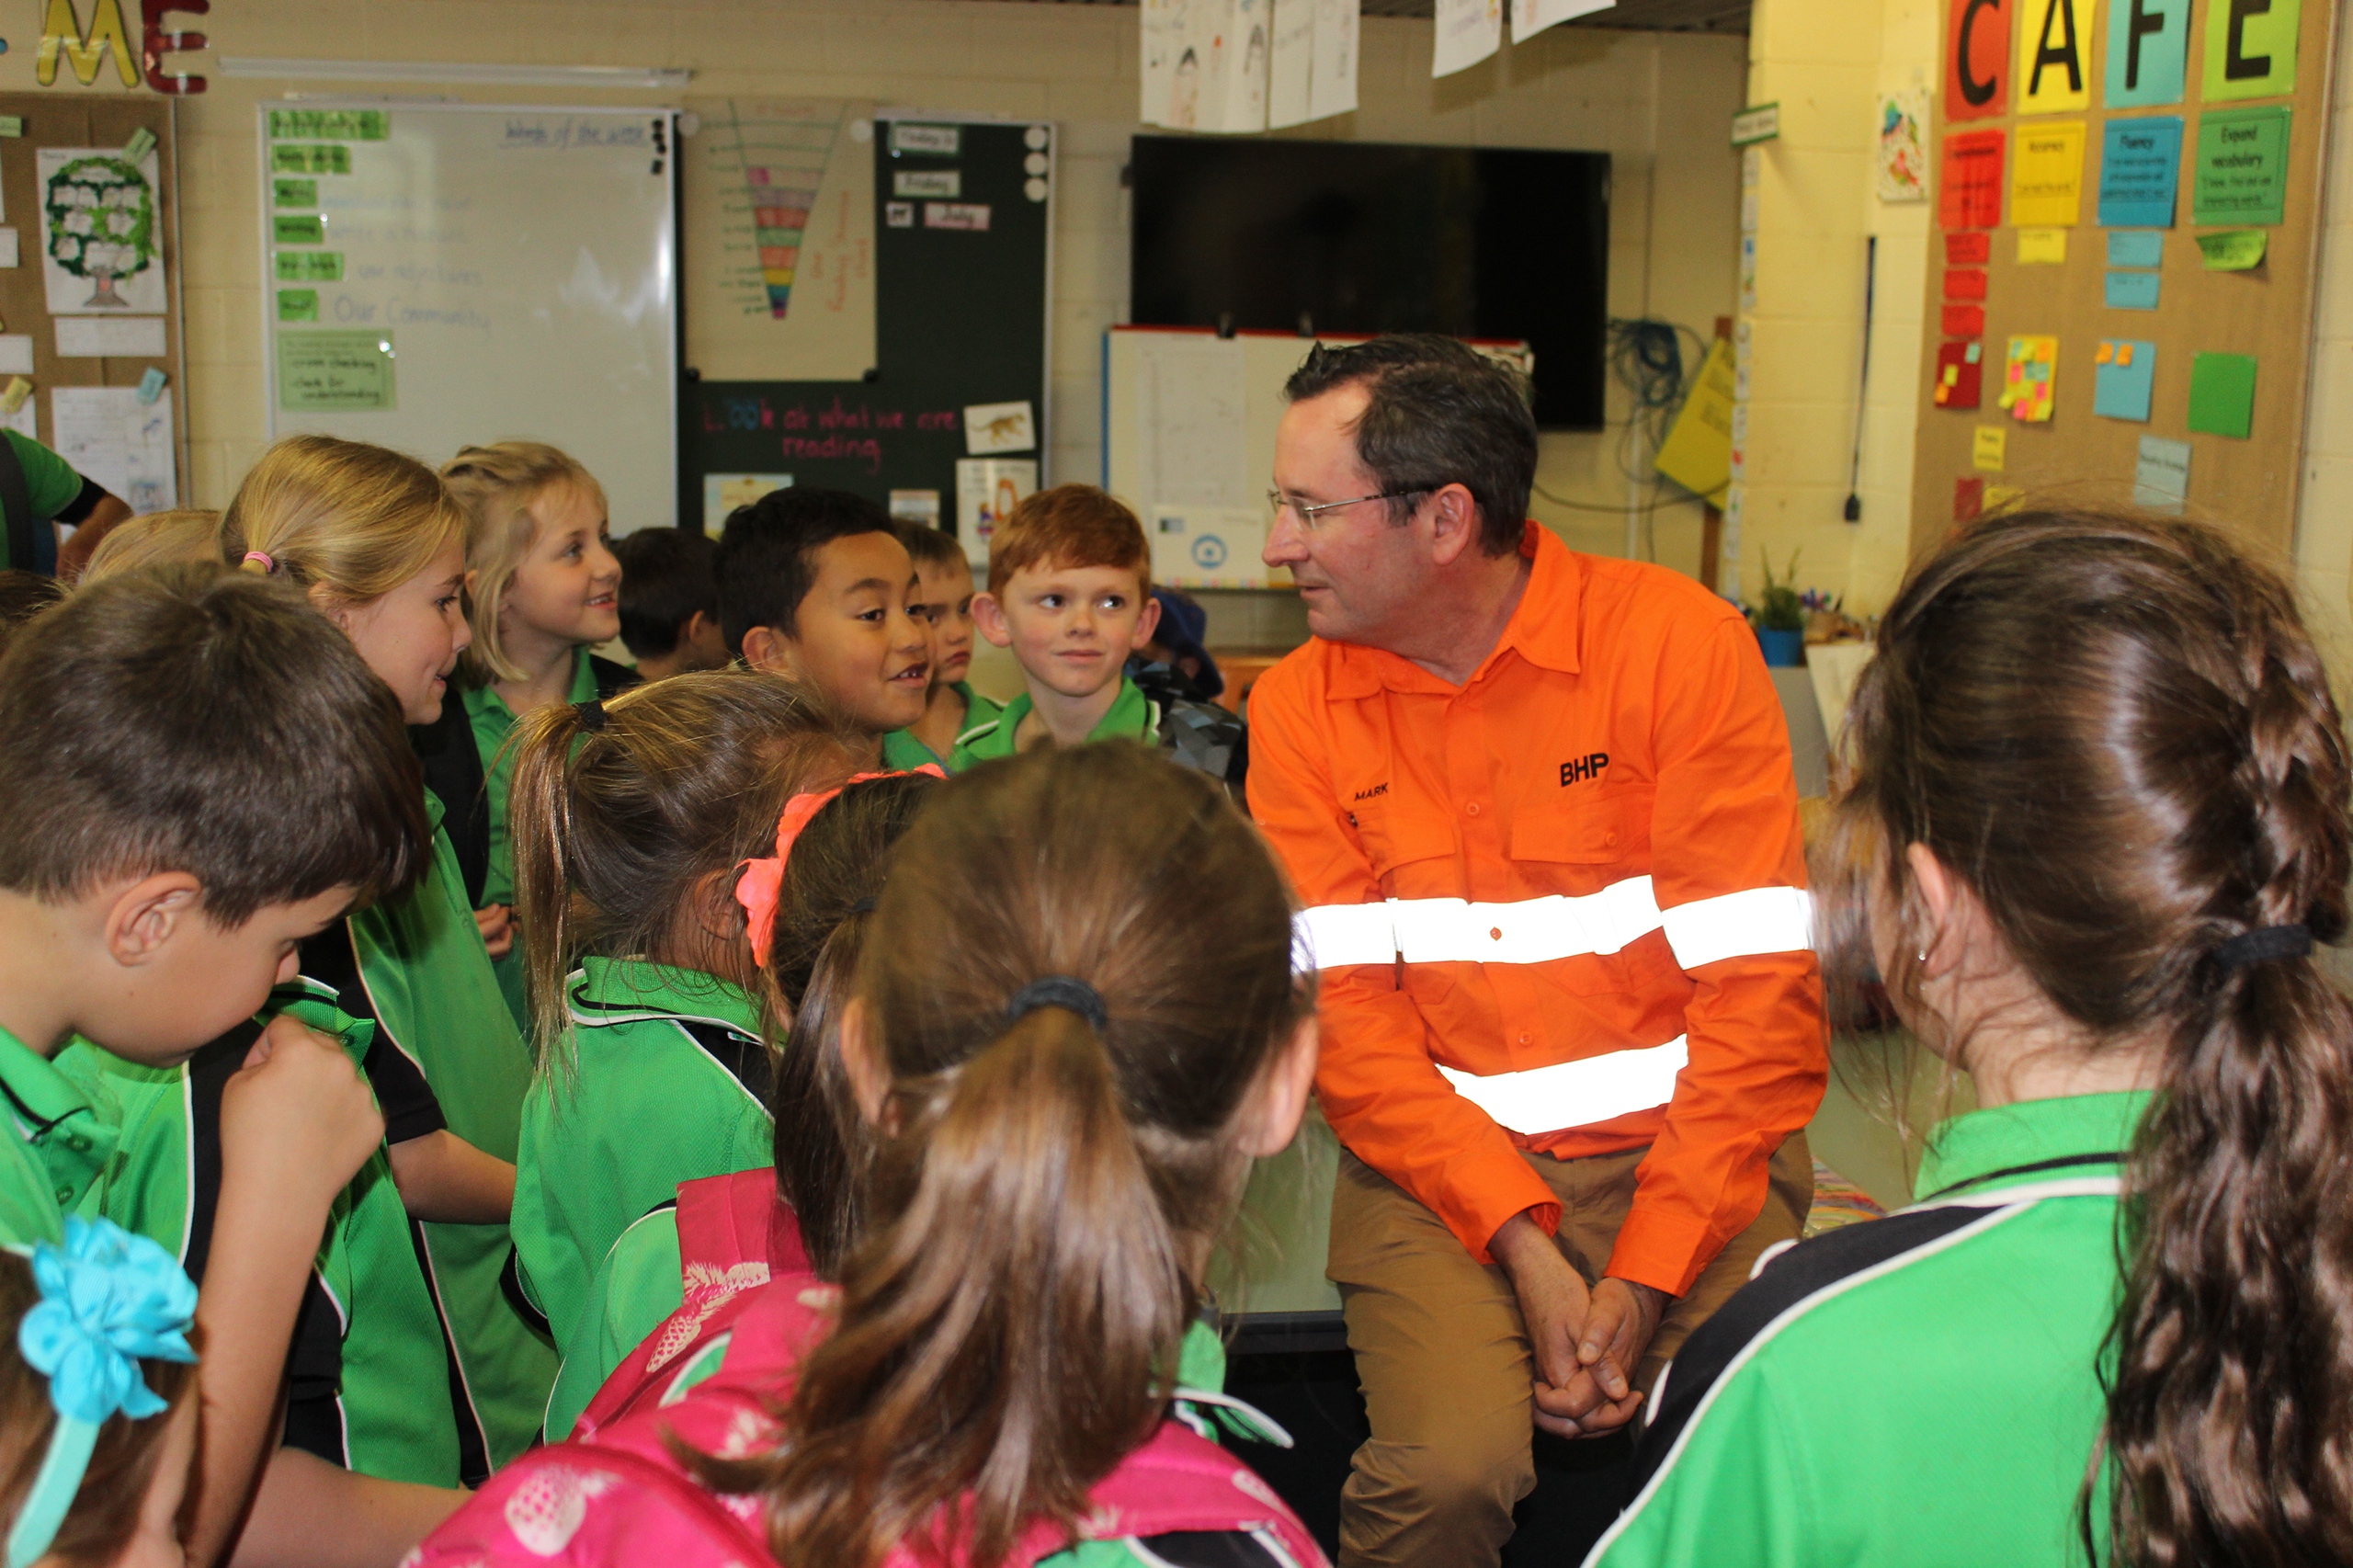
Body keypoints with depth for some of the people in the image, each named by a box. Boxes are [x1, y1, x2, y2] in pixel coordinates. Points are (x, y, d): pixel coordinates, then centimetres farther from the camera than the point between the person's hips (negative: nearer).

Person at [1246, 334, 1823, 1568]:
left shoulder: (1677, 640, -7)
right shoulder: (1299, 706, 1)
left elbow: (1761, 997, -10)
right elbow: (1347, 1016, -4)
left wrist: (1640, 1282, -16)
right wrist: (1523, 1249, -16)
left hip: (1684, 1144, -1)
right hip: (1439, 1156, 1)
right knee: (1446, 1464, -23)